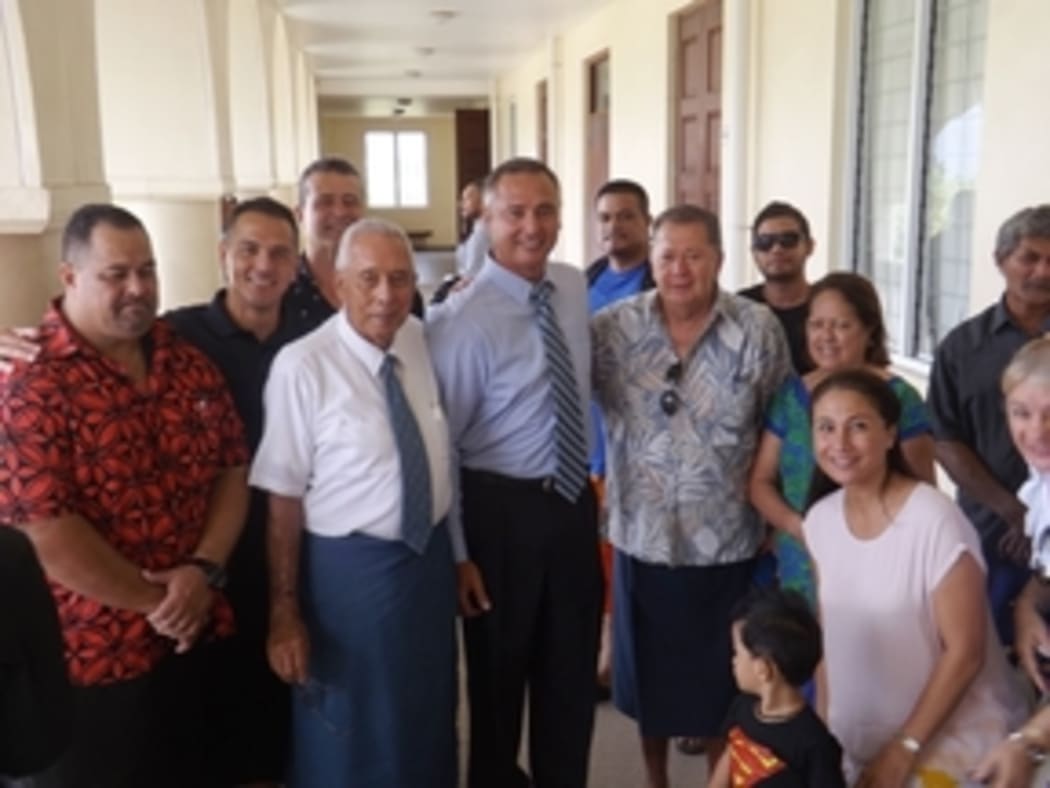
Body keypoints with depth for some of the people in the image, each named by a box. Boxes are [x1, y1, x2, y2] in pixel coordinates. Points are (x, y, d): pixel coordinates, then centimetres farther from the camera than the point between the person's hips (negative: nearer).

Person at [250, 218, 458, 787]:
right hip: (348, 569, -5)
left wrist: (460, 552, 12)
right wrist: (284, 610, -12)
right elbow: (284, 496, -15)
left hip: (432, 557, 6)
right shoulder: (303, 365, -18)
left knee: (429, 730, 22)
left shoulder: (425, 343, -1)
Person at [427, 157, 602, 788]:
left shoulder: (576, 288, 2)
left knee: (573, 668, 19)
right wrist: (454, 551, -13)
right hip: (501, 508, -6)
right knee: (499, 672, 14)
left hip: (574, 498, 6)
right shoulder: (465, 320, -18)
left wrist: (586, 478, 14)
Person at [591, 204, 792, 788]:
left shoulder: (760, 330, -7)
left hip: (727, 543, -1)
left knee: (721, 680, 15)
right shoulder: (612, 328, -6)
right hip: (642, 538, 1)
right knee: (650, 675, 18)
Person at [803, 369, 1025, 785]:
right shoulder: (820, 520, -4)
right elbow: (830, 635, 6)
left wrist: (905, 749, -14)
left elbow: (964, 652, -17)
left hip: (949, 740, -5)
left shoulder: (936, 521, -21)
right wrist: (822, 727, 3)